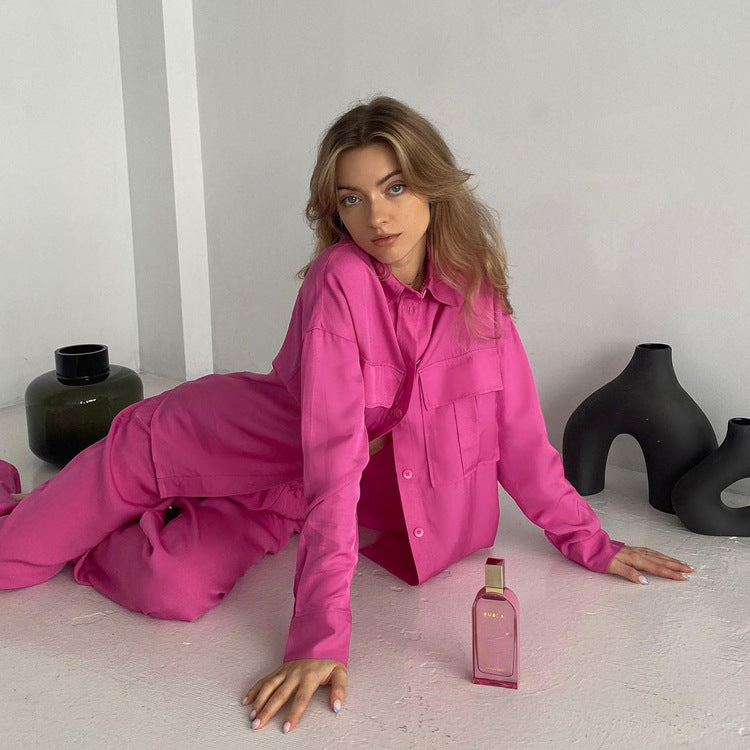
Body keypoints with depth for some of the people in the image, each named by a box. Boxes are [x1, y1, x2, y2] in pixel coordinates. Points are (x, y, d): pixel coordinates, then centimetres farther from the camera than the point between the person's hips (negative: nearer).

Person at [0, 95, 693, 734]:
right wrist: (323, 636, -36)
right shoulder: (341, 281, -29)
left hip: (284, 498, 4)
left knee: (172, 594, -21)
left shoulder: (475, 285, -11)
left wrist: (590, 543, -5)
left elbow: (517, 429, -3)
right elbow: (335, 455, -34)